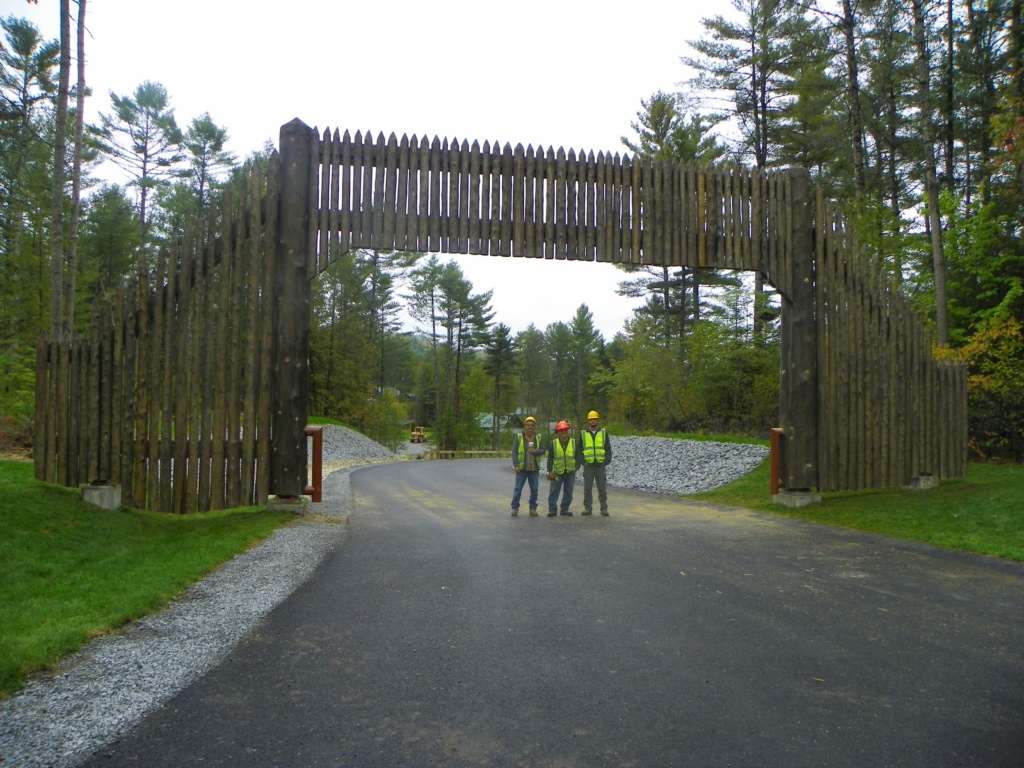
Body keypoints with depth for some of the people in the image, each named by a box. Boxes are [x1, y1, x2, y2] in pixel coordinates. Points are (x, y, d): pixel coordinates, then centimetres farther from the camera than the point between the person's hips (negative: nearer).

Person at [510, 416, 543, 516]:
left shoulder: (538, 438, 6)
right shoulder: (518, 437, -2)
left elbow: (543, 450, 6)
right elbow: (514, 452, -4)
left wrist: (536, 451, -16)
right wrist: (516, 465, -13)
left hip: (534, 469, 3)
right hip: (522, 468, -3)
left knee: (534, 490, 7)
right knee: (518, 489, 0)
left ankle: (533, 508, 17)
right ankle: (515, 508, 8)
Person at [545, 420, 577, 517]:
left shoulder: (574, 442, 3)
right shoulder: (553, 443, 1)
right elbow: (550, 458, 2)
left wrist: (576, 467, -2)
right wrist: (550, 471, -5)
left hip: (571, 472, 1)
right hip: (557, 472, -1)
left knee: (568, 492, 6)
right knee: (554, 491, -2)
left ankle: (565, 509, 17)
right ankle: (552, 509, 5)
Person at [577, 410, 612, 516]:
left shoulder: (604, 432, 6)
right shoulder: (583, 434, 6)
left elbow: (608, 448, 6)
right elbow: (579, 449, 7)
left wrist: (606, 461, -4)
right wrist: (582, 462, -4)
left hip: (600, 465, -1)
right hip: (588, 465, 1)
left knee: (602, 488, 1)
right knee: (587, 488, 4)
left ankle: (604, 508, 8)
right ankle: (588, 508, 11)